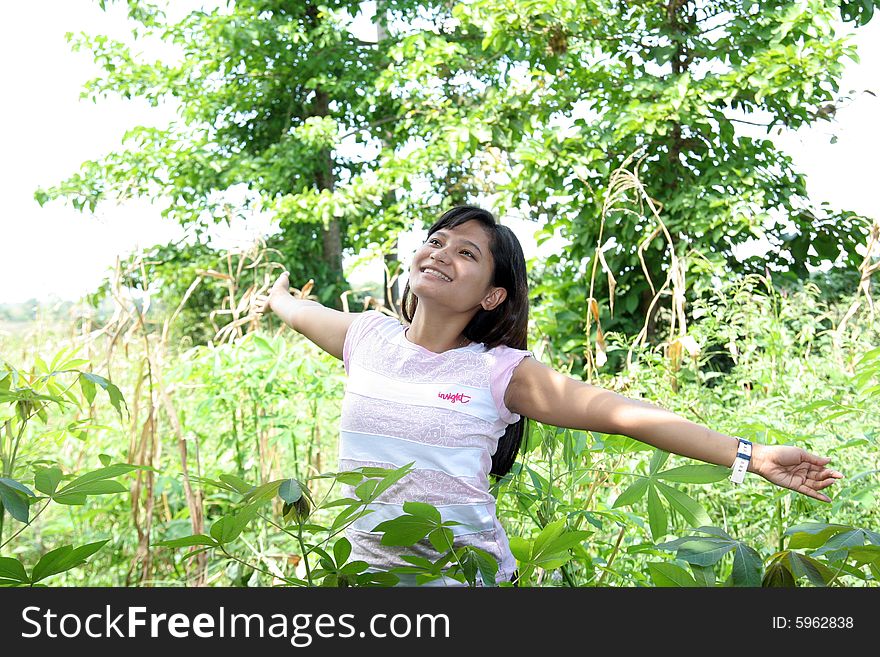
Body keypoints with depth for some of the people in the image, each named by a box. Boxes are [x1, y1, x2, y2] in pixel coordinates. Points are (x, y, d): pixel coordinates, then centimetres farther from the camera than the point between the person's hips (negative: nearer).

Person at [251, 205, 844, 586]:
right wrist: (277, 297, 47)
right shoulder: (367, 337, 1)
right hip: (369, 570, 4)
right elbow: (298, 311, 23)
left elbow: (619, 412, -16)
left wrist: (751, 456, -20)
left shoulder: (499, 372, -9)